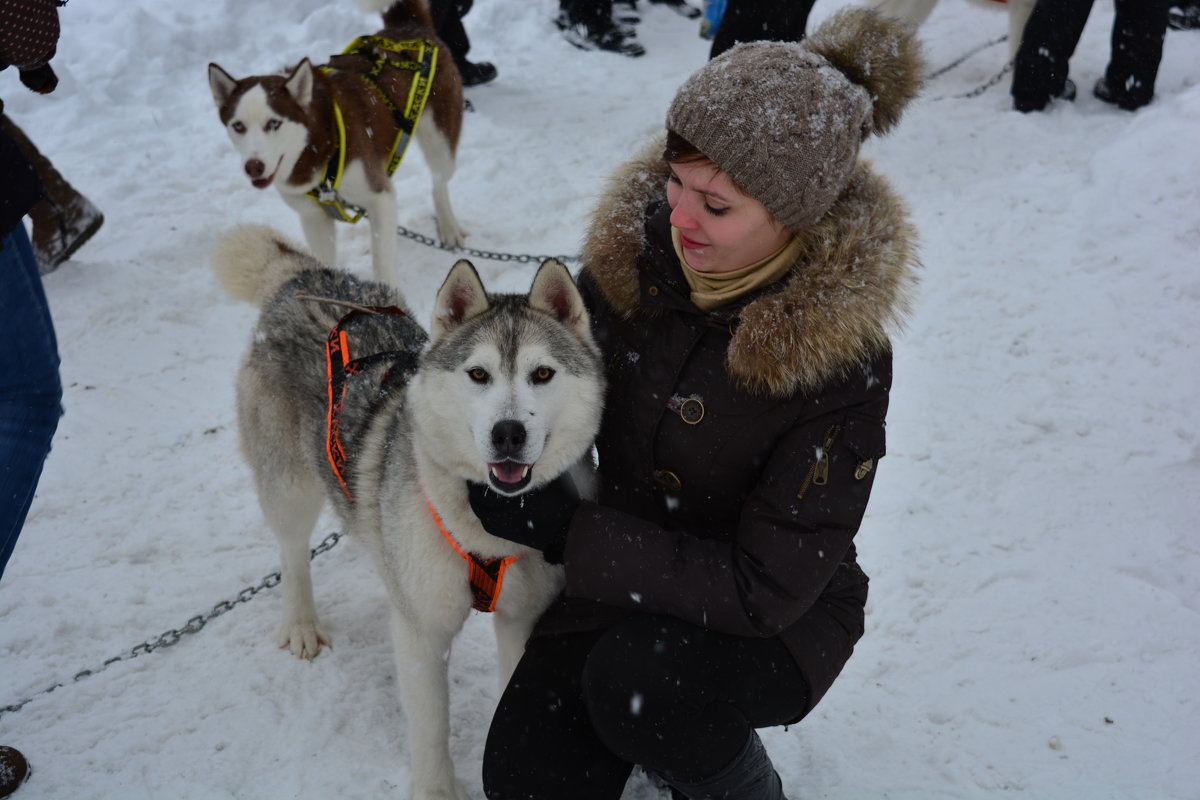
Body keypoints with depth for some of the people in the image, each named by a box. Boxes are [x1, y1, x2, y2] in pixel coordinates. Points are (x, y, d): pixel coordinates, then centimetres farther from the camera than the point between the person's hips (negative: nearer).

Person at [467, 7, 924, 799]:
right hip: (626, 577, 4)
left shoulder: (841, 357, -27)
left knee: (635, 681, -33)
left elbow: (767, 589, -25)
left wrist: (570, 532, -27)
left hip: (776, 616, -4)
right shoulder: (636, 248, -13)